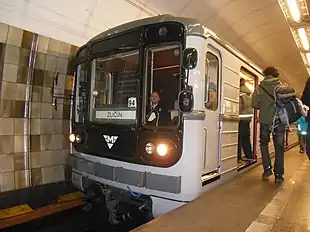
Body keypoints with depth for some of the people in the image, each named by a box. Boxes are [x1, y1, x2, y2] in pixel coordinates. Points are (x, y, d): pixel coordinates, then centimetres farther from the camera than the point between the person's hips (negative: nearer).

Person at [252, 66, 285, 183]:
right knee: (279, 147, 8)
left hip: (265, 121, -1)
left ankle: (267, 169, 9)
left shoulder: (260, 87, -1)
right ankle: (278, 174, 9)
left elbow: (255, 104, -7)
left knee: (264, 144, 18)